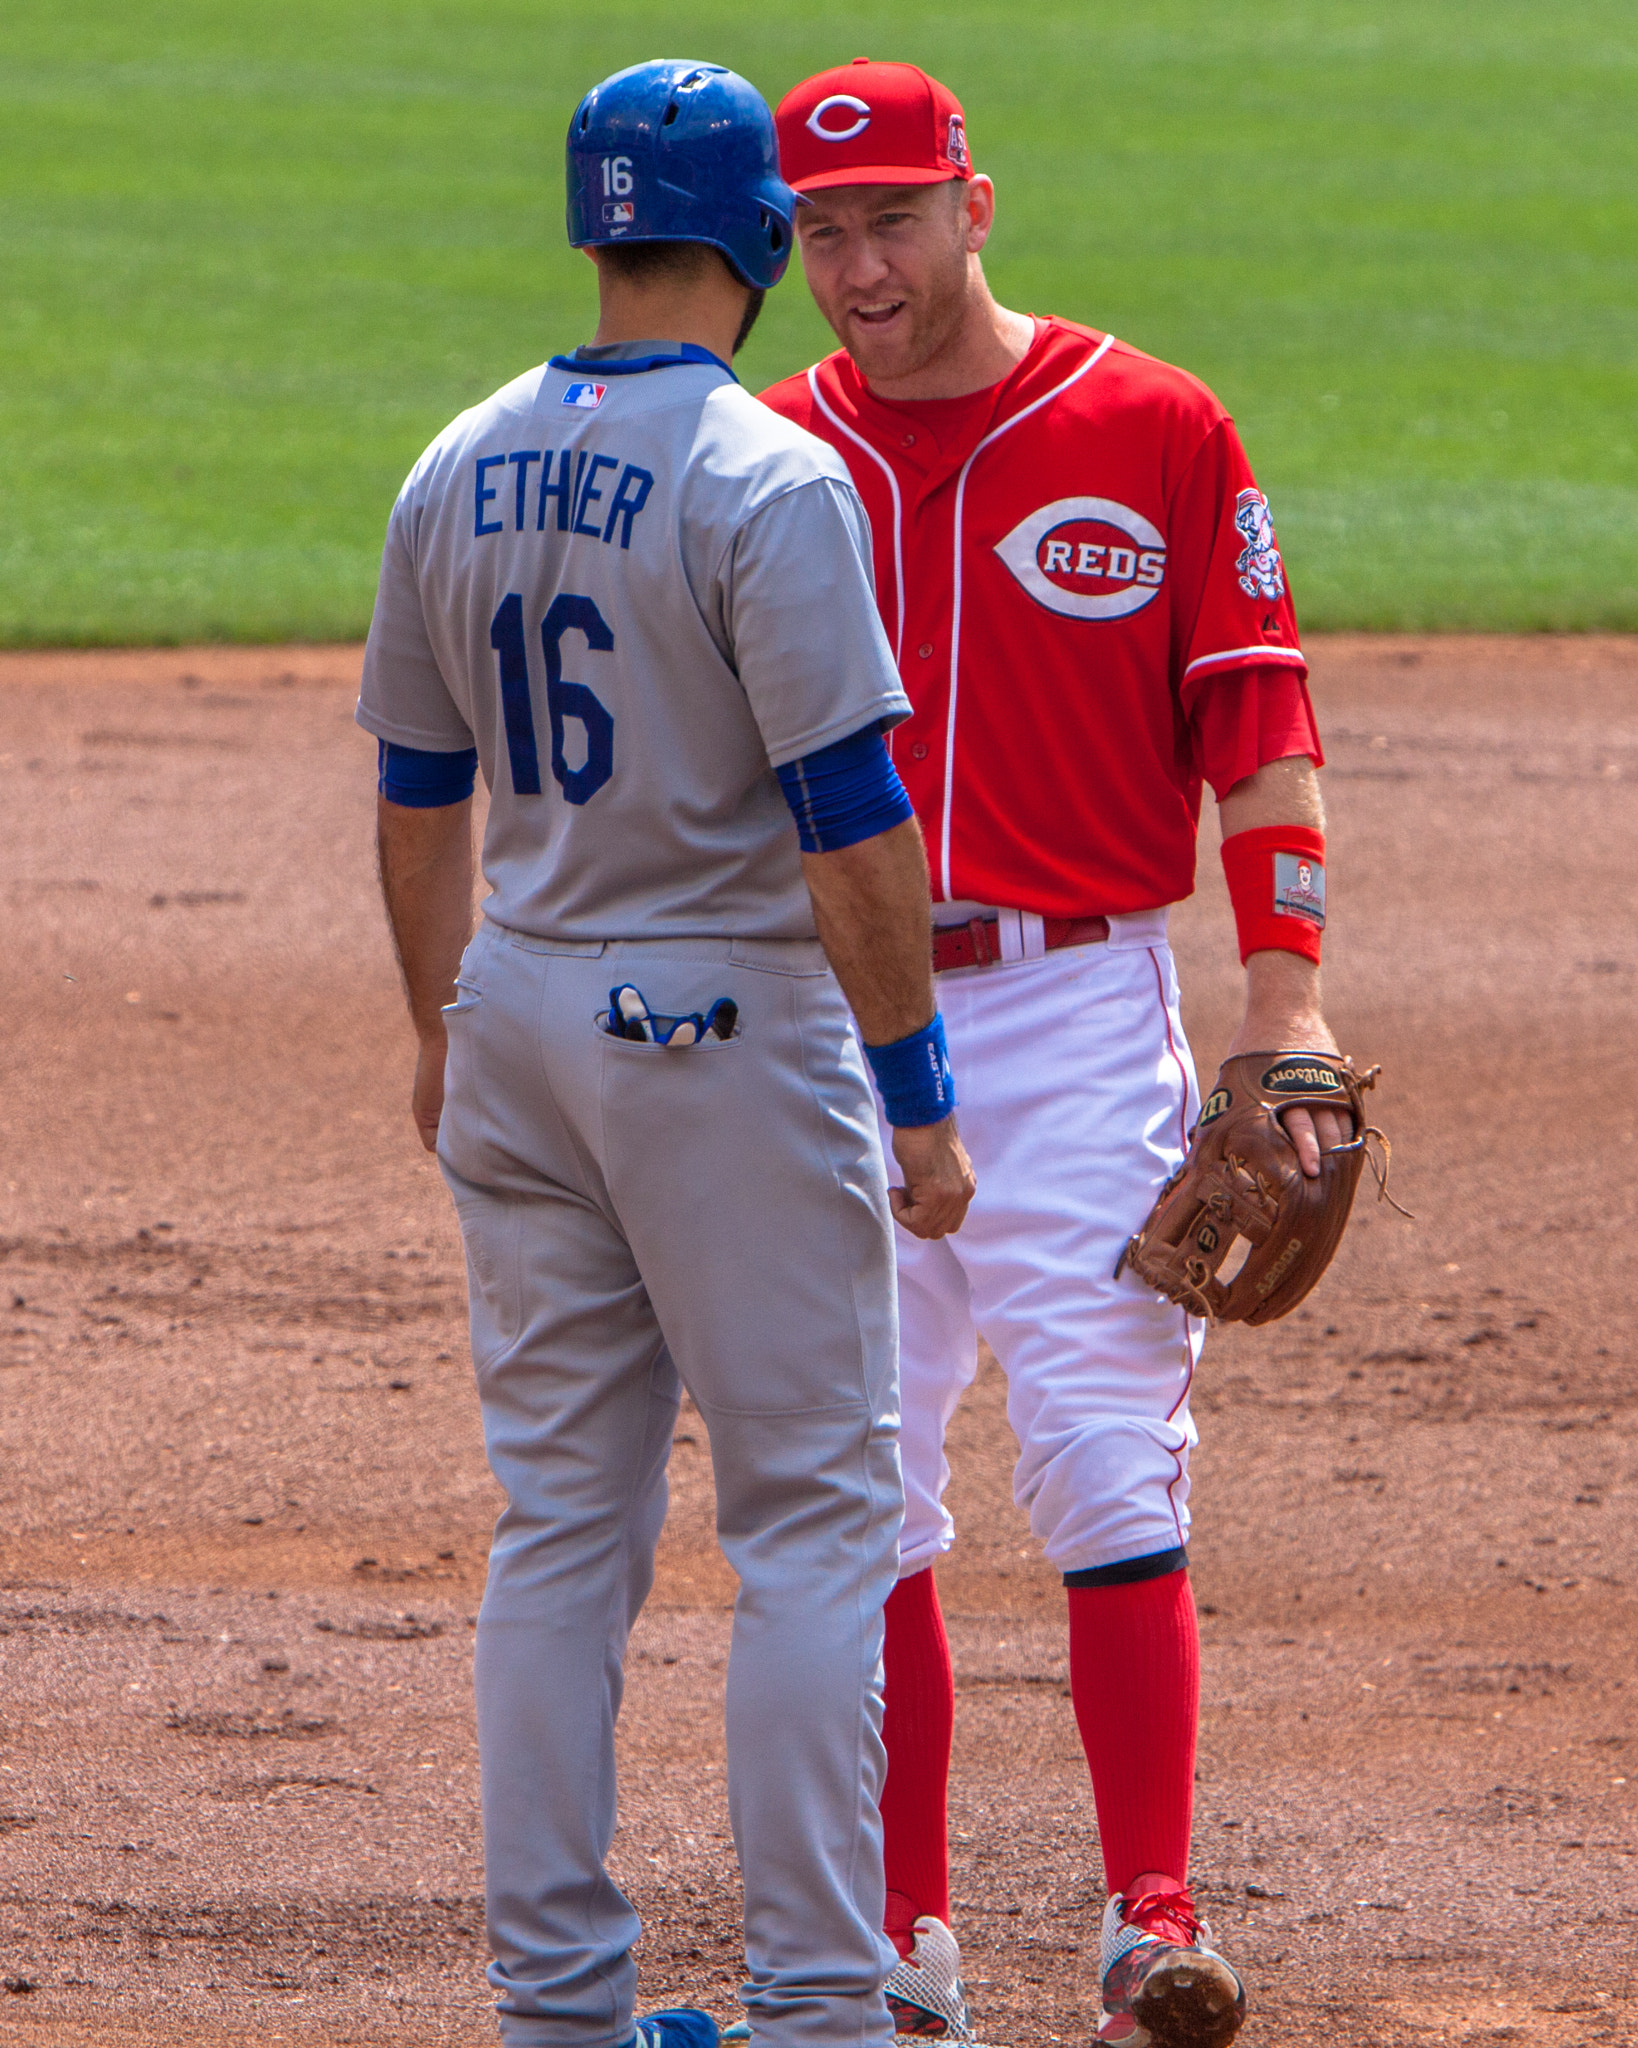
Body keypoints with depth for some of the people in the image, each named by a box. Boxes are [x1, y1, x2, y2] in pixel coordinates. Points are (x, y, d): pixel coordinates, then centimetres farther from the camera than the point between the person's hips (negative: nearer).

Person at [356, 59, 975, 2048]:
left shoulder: (457, 475, 6)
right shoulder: (767, 481, -15)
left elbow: (417, 799, 14)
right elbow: (851, 824, -17)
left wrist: (444, 1035, 27)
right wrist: (919, 1095, -12)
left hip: (524, 1019, 6)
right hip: (732, 1022, -6)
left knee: (560, 1521, 10)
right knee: (812, 1513, 0)